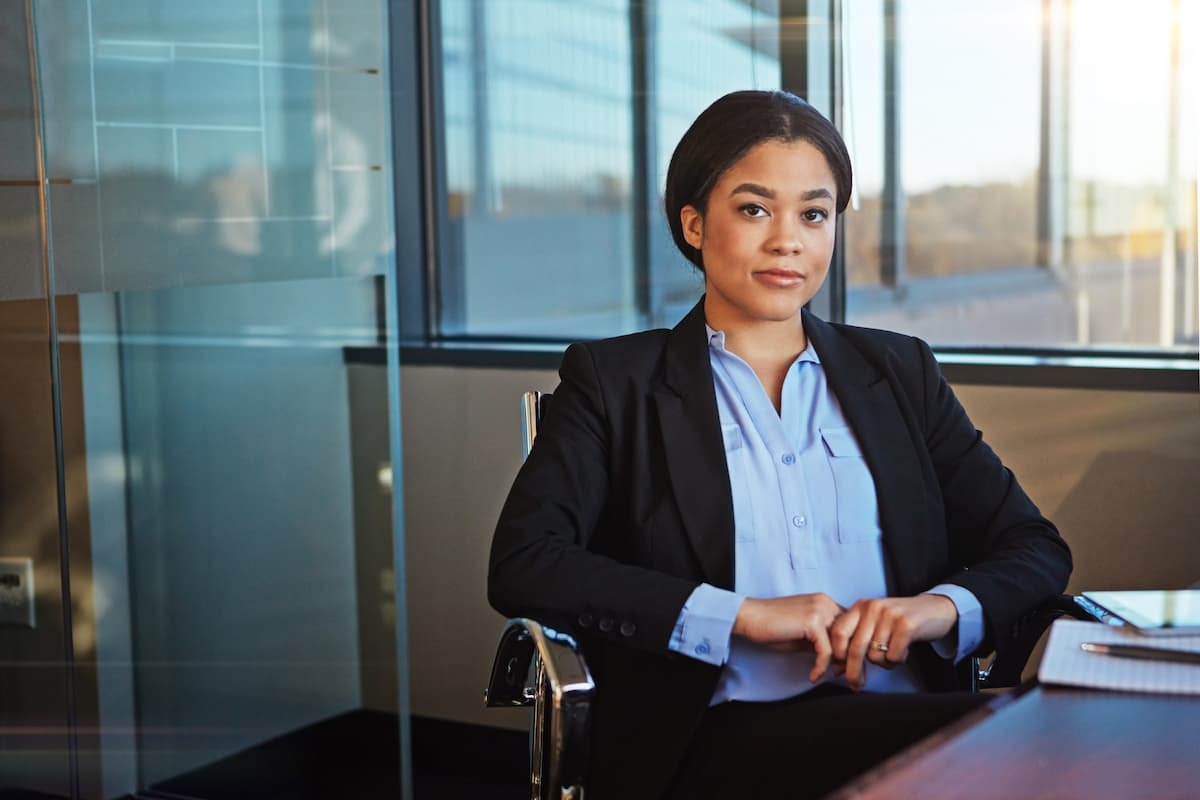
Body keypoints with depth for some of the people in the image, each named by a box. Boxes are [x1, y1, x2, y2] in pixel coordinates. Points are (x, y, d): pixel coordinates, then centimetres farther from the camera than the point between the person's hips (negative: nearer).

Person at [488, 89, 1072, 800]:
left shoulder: (900, 373, 19)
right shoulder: (616, 381, 9)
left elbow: (1036, 548, 14)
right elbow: (522, 567, -5)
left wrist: (942, 606, -9)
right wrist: (743, 615, -14)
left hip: (907, 717, 5)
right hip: (722, 736, -5)